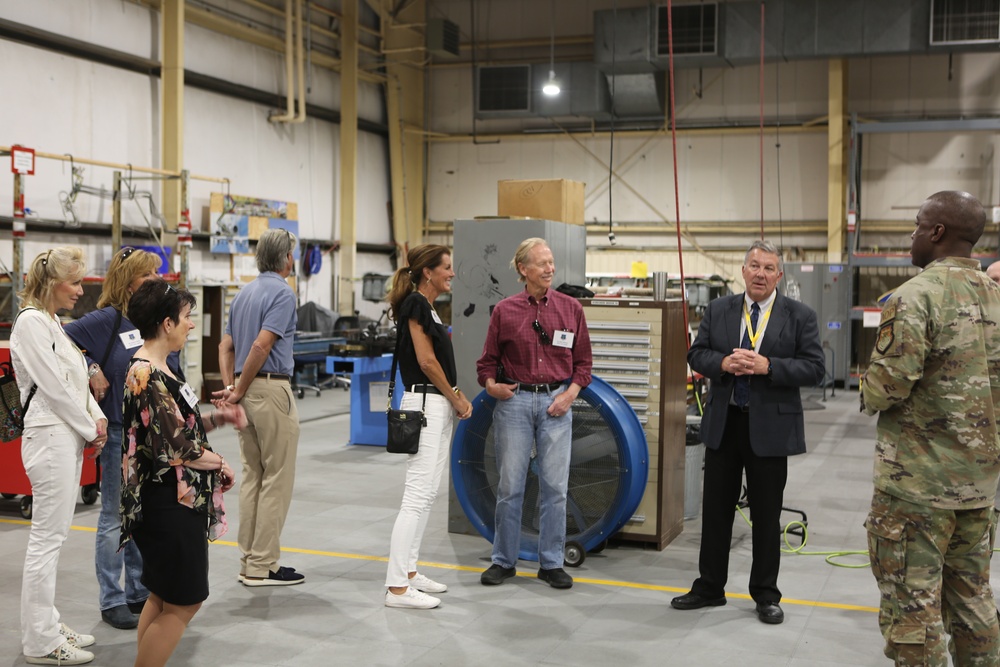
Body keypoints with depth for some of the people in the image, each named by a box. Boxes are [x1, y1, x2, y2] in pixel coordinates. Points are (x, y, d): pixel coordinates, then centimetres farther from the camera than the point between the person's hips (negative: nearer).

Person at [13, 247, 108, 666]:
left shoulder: (53, 323, 17)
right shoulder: (31, 322, -12)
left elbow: (76, 381, 19)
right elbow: (54, 386, -16)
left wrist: (97, 418, 4)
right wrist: (90, 430, -8)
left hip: (69, 438, 10)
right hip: (50, 438, -10)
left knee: (52, 537, 14)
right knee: (46, 540, -5)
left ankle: (47, 627, 22)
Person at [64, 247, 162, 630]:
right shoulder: (107, 319, -11)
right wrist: (92, 370, -17)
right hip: (120, 430, -6)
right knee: (115, 517, 4)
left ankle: (140, 593, 26)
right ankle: (112, 601, 14)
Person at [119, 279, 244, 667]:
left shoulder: (154, 368, 10)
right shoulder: (148, 376, -21)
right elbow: (175, 450, -21)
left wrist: (218, 418, 5)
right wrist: (219, 463, -7)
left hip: (174, 502, 10)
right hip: (169, 504, -10)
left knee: (163, 597, 19)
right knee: (182, 602, 0)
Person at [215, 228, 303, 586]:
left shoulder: (244, 293, 16)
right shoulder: (282, 293, -11)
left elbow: (226, 347, 12)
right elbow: (261, 346, -20)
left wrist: (230, 387, 4)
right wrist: (239, 390, -12)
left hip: (247, 391, 9)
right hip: (271, 388, -9)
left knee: (252, 476, 12)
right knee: (277, 479, -3)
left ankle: (250, 560, 17)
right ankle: (263, 566, 0)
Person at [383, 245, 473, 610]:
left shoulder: (428, 307, 16)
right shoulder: (415, 304, -13)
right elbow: (426, 361, -17)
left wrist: (458, 396, 7)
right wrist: (455, 398, -7)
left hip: (438, 406, 10)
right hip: (425, 405, -10)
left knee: (426, 494, 13)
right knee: (417, 495, -11)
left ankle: (408, 571, 20)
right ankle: (397, 587, -9)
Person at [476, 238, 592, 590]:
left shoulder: (571, 308, 4)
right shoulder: (505, 310, 1)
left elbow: (583, 360, 8)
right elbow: (488, 360, 8)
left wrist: (570, 394, -5)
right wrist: (491, 385, -10)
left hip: (556, 402, 1)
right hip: (515, 401, -1)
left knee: (555, 485, 3)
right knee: (509, 485, 4)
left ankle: (551, 563, 16)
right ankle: (504, 561, 18)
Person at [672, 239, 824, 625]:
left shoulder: (800, 316, -2)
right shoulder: (718, 311, 6)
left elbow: (814, 368, -8)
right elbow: (696, 355, 6)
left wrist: (767, 366, -20)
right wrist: (723, 363, -15)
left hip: (770, 427, -3)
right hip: (723, 424, 3)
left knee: (766, 515, 7)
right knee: (716, 509, 11)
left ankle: (765, 594, 21)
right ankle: (709, 587, 24)